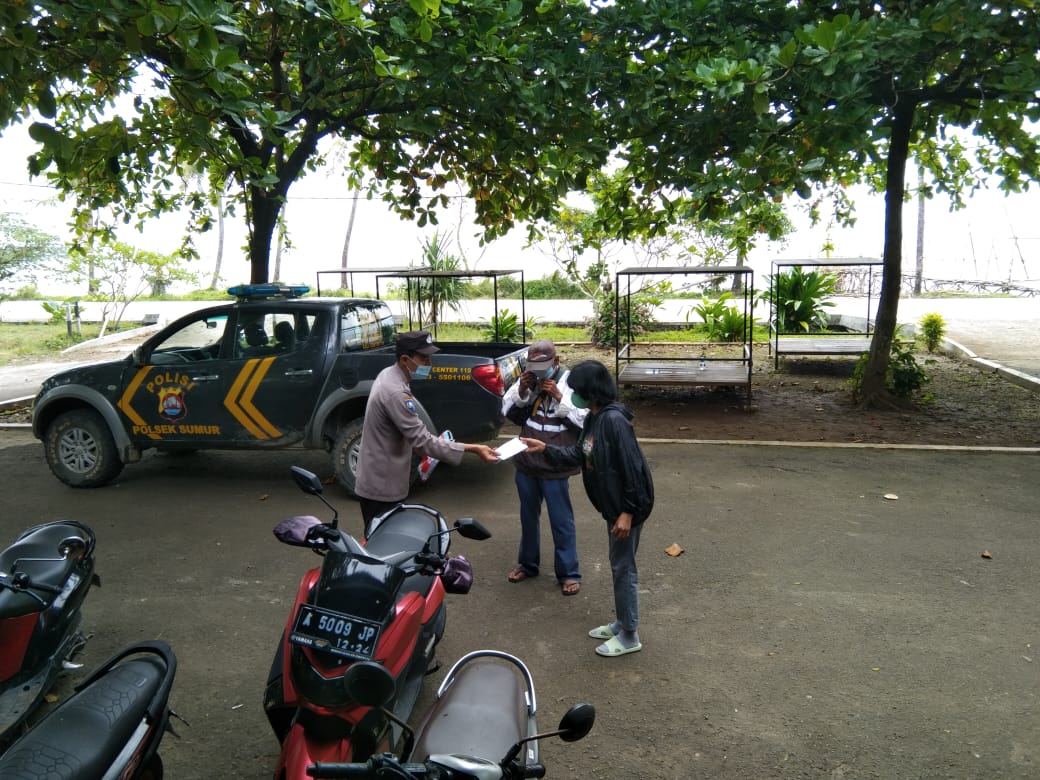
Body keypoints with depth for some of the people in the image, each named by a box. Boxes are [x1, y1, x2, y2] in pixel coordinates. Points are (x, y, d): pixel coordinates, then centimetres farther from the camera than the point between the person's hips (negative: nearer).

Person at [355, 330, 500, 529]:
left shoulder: (389, 374, 3)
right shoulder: (395, 392, -29)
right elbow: (423, 441, -31)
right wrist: (473, 449, -32)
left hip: (380, 480, 10)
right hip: (382, 485, -10)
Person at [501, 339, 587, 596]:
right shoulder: (526, 379, 0)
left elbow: (585, 419, -15)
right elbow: (508, 411, 6)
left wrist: (559, 397, -22)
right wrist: (521, 391, -11)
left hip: (555, 466, -5)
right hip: (526, 462, 5)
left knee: (561, 521, 4)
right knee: (528, 517, 20)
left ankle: (569, 573, 19)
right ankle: (527, 564, 38)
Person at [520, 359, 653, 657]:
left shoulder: (615, 419, -24)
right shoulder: (593, 418, 6)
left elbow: (631, 467, -25)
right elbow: (577, 455, 13)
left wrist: (628, 511, -23)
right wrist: (545, 448, 6)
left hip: (627, 507, -10)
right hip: (613, 505, 10)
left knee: (623, 567, 2)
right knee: (617, 564, 20)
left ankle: (630, 636, 17)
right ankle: (621, 623, 36)